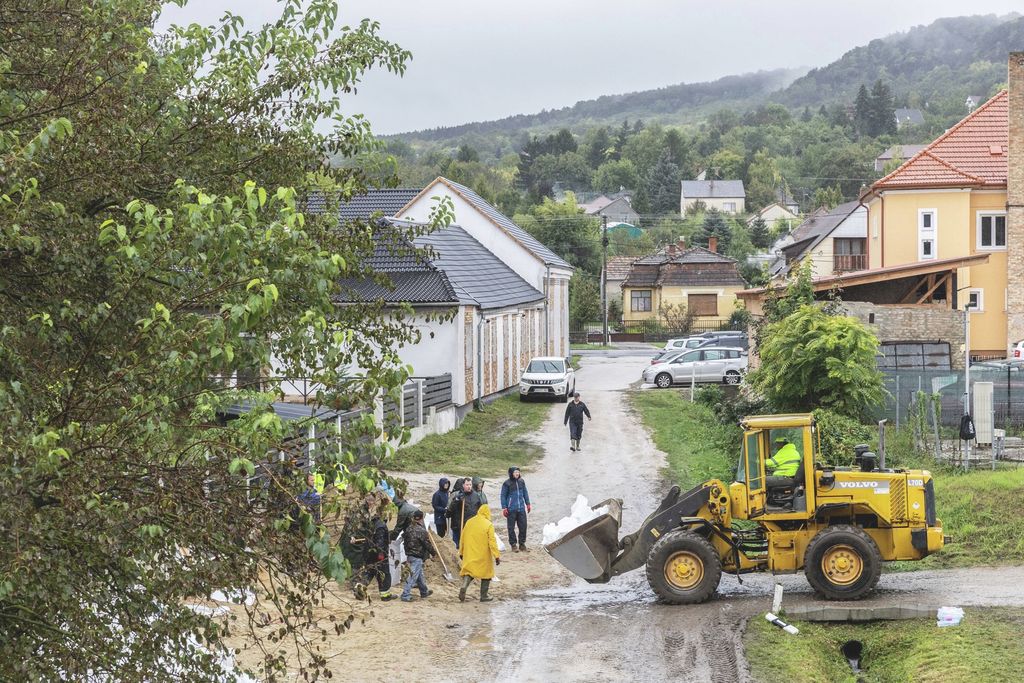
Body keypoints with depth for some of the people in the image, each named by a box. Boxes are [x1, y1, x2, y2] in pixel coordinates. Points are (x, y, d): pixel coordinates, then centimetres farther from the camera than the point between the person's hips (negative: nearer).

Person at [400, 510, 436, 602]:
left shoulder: (408, 528, 4)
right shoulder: (421, 531, -19)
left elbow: (405, 540, 13)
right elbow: (427, 544, -13)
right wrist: (433, 553, 2)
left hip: (409, 555, 9)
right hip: (417, 557, -9)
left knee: (419, 574, 22)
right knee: (413, 576, -6)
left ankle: (424, 592, 36)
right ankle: (405, 595, -9)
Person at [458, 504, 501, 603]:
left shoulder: (469, 522, 6)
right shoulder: (489, 525, -10)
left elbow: (463, 538, 13)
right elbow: (492, 542, -15)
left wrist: (461, 552, 23)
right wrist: (497, 556, -14)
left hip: (470, 554, 4)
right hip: (483, 556, -4)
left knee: (468, 571, 9)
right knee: (486, 573, 11)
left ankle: (464, 587, -19)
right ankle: (484, 596, 14)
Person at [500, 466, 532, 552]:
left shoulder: (521, 482, 6)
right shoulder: (507, 483, -7)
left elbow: (525, 493, 17)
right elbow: (503, 496, -3)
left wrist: (528, 504, 17)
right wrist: (504, 508, -7)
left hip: (521, 508, 4)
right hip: (511, 509, -4)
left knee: (523, 526, 5)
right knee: (511, 527, 2)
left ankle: (522, 543, 17)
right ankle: (513, 544, 11)